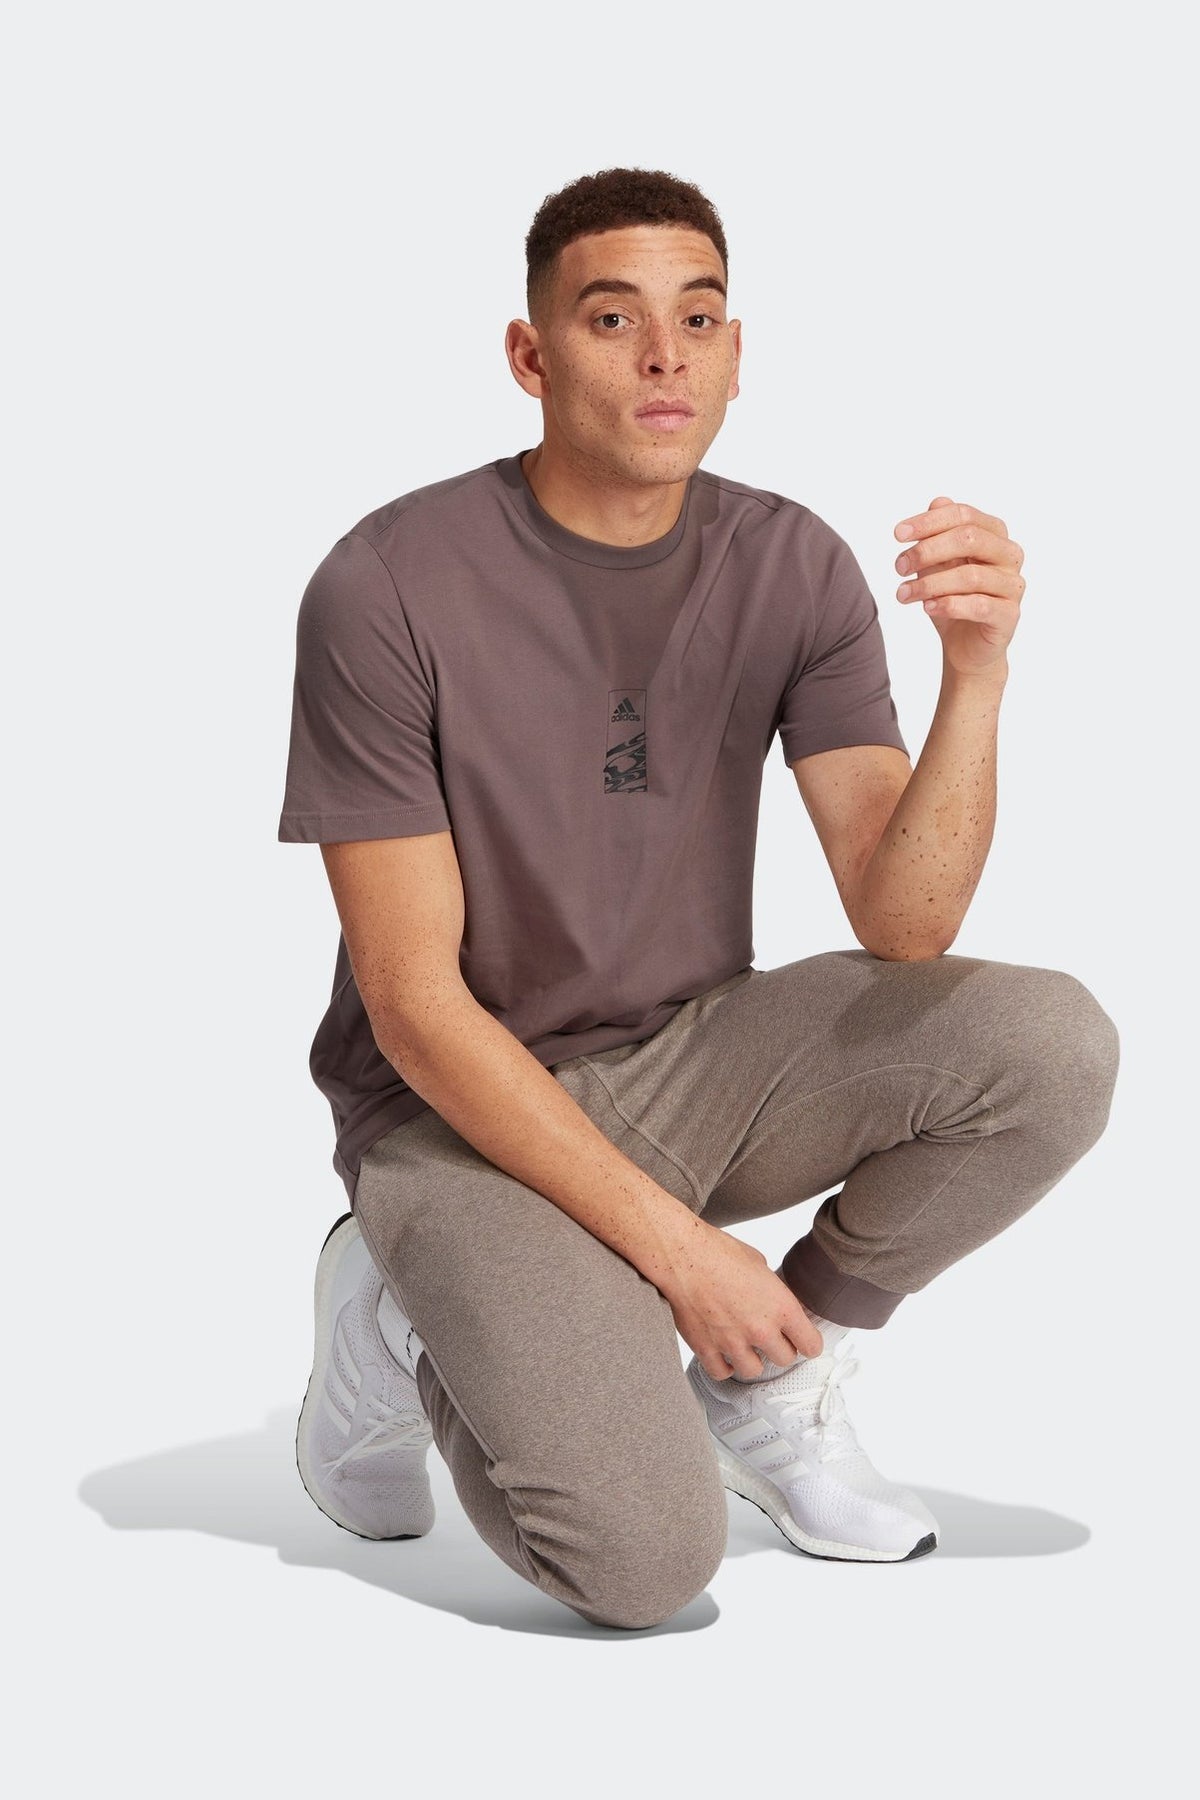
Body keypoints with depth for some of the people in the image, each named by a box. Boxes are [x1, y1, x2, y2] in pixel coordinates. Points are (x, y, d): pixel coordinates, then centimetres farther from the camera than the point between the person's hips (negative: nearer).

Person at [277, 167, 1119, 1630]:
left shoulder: (791, 567, -4)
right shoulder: (388, 589, -17)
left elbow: (904, 922, -13)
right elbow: (414, 1007, -17)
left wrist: (977, 672, -29)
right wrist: (674, 1243, -21)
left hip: (693, 1058, 5)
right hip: (462, 1110, -5)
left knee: (1053, 1047, -21)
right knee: (647, 1557, -26)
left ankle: (767, 1381, 3)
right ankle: (407, 1319, 6)